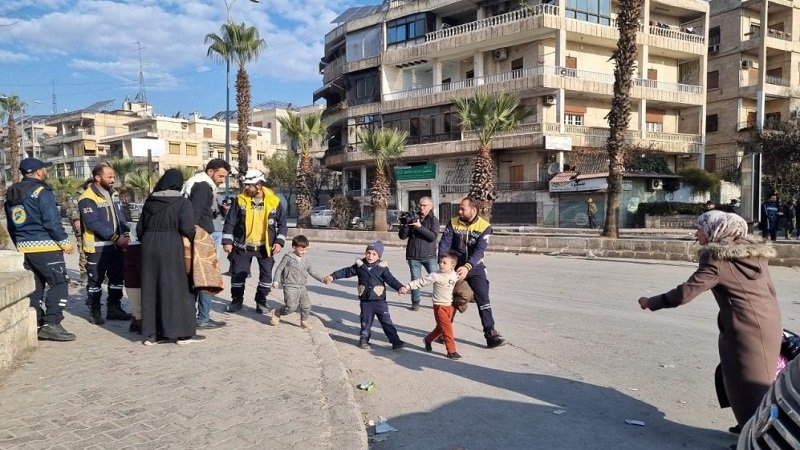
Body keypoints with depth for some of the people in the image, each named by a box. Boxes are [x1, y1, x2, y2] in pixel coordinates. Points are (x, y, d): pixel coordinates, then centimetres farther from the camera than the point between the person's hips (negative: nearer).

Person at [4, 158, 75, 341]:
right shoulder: (41, 191, -11)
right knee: (59, 284, -5)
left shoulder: (11, 195, 15)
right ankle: (51, 323, -12)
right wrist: (64, 241, -10)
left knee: (35, 287, 15)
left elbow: (10, 225, 19)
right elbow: (52, 221, -17)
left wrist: (20, 244, 25)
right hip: (45, 247, -8)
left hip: (24, 248, 8)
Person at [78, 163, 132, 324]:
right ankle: (95, 312, 14)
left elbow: (121, 215, 11)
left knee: (117, 278, 13)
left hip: (116, 245, 7)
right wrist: (116, 237, -23)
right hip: (97, 247, -7)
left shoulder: (113, 194, 11)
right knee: (95, 280, 3)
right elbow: (93, 223, -21)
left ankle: (114, 308, 24)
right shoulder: (88, 198, -14)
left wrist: (125, 234, -6)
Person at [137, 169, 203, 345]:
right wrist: (193, 241, 3)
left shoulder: (150, 201, 9)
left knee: (151, 289, 11)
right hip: (172, 248, -5)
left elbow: (140, 229, 11)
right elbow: (187, 229, -16)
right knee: (178, 288, 3)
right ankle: (183, 333, 6)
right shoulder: (182, 202, -7)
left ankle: (151, 333, 15)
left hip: (149, 247, 5)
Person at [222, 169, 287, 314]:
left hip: (265, 246, 0)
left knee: (266, 274, 6)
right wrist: (227, 241, -6)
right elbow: (230, 222, -2)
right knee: (238, 273, 5)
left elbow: (282, 223, 1)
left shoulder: (274, 201, -6)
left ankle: (261, 302, 22)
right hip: (243, 245, 0)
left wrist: (279, 242, -7)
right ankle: (236, 300, 24)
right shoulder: (240, 200, -6)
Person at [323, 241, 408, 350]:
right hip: (365, 301, 2)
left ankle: (395, 341, 5)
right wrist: (332, 276, 4)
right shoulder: (360, 265, 1)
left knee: (386, 322, 0)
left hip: (380, 301, -2)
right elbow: (346, 272, 8)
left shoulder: (382, 267, -5)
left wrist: (400, 287, -27)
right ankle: (364, 340, 30)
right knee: (365, 322, 12)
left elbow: (390, 279, -11)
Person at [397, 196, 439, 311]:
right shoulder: (412, 218, 6)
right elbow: (402, 236, 3)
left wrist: (420, 227, -22)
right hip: (413, 256, 1)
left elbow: (433, 236, -14)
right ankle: (415, 303, 17)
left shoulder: (433, 220, 2)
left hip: (429, 255, -1)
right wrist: (404, 225, -16)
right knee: (415, 280, 4)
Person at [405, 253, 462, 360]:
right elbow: (421, 281, -11)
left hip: (451, 306, 5)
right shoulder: (436, 276, -12)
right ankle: (451, 351, -1)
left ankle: (428, 340, 40)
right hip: (440, 306, -5)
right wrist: (407, 286, -15)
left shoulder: (456, 276, 0)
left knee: (441, 327, 16)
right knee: (447, 328, -10)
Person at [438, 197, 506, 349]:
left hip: (475, 268, -2)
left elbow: (479, 250, -23)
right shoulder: (453, 223, -6)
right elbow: (444, 243, -12)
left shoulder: (484, 226, -13)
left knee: (483, 299, -7)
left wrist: (467, 267, -36)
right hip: (455, 266, 2)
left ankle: (490, 334, -3)